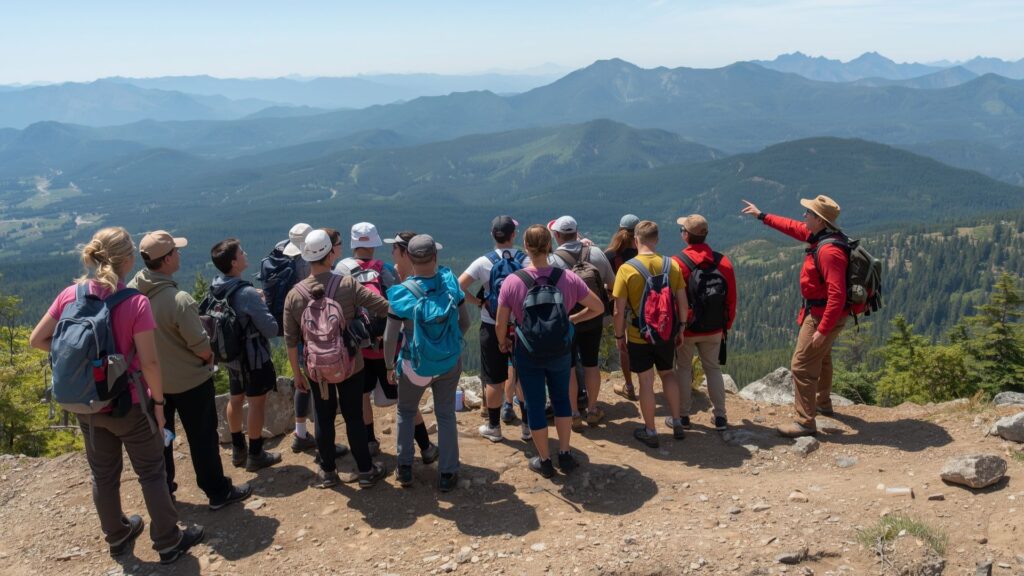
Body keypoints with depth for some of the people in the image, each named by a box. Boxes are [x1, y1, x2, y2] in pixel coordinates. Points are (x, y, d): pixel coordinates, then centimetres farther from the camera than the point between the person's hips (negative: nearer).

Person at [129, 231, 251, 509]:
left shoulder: (131, 291, -11)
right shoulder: (179, 300, -31)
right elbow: (202, 347, -22)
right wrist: (210, 358, 0)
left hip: (151, 379, 6)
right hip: (189, 381, -6)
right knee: (203, 438, 10)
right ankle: (218, 492, 23)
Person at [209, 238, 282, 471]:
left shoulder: (215, 289, -3)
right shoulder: (248, 293, -27)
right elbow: (271, 330, -22)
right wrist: (262, 304, -6)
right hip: (254, 358, -8)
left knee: (235, 399, 19)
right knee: (257, 402, 5)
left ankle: (238, 449, 33)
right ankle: (255, 455, 14)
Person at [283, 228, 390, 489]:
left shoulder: (295, 294, -9)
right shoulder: (347, 285, -17)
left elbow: (291, 340, -4)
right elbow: (384, 307, -19)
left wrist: (297, 373, 8)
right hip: (349, 365, -2)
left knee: (324, 419, 16)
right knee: (354, 417, 11)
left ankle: (328, 472, 29)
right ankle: (366, 471, 23)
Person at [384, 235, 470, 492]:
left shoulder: (402, 293, -20)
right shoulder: (449, 282, -14)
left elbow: (390, 338, -15)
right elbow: (465, 322, -3)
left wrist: (390, 367, 1)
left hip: (414, 365, -1)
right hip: (450, 362, 2)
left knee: (406, 412, 22)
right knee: (446, 415, 15)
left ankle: (404, 468, 27)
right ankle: (447, 474, 22)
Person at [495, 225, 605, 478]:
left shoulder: (512, 281, -18)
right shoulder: (568, 278, -15)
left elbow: (500, 324, -10)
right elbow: (598, 307, -6)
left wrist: (502, 342, 11)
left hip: (527, 354, -1)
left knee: (535, 405, 14)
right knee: (561, 399, 22)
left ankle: (544, 461, 26)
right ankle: (565, 456, 29)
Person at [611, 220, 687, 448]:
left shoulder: (626, 269, -15)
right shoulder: (672, 265, -6)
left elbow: (619, 311, -13)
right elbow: (683, 303, -1)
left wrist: (619, 336, 1)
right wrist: (681, 329, 12)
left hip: (639, 336, -3)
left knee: (646, 382, 9)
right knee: (668, 373, 24)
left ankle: (650, 432, 21)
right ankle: (677, 423, 27)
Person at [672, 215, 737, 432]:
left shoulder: (677, 263, -17)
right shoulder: (723, 262, -5)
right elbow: (731, 300, 1)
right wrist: (726, 326, 13)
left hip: (686, 330, -3)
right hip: (714, 330, 3)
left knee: (683, 369, 12)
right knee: (713, 368, 16)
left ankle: (683, 416, 18)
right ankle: (720, 417, 19)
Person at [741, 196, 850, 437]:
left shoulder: (829, 251, -30)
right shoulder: (818, 235, 0)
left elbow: (837, 296, -32)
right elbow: (793, 227, 20)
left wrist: (822, 329, -30)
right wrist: (762, 215, 25)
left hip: (824, 315, -11)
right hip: (818, 310, 11)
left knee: (802, 365, -6)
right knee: (820, 357, 28)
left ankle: (806, 422, 2)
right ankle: (822, 402, 49)